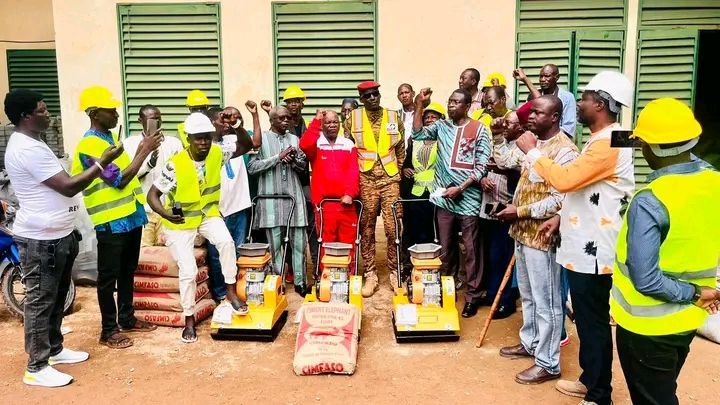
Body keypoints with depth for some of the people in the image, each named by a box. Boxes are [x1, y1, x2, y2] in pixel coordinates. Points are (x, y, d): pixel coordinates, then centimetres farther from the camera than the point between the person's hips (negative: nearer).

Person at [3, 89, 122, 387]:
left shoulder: (30, 143, 13)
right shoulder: (27, 149, -22)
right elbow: (67, 186, -24)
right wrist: (103, 162, -18)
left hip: (55, 235, 10)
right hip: (41, 239, -10)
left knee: (56, 297, 19)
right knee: (40, 301, 0)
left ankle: (54, 349, 34)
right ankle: (36, 367, 11)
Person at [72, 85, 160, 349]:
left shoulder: (110, 137, 11)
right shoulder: (89, 146, -17)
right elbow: (119, 180, -22)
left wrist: (142, 150, 6)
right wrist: (145, 151, -21)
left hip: (131, 214, 9)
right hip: (111, 221, -9)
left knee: (128, 272, 18)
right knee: (108, 277, 4)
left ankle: (127, 318, 32)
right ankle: (109, 330, 16)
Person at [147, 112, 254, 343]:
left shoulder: (216, 154, -12)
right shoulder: (176, 165, -24)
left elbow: (246, 146, -6)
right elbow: (152, 195, -19)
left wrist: (236, 125, -25)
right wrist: (165, 213, -39)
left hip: (208, 213, 3)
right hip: (180, 221, -2)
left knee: (226, 241, -28)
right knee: (188, 271, -6)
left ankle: (231, 292, -9)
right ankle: (189, 319, 16)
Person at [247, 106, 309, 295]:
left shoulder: (294, 139, 12)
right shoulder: (261, 138, 1)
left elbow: (303, 166, 13)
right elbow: (252, 167, -8)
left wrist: (294, 159, -8)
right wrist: (278, 157, -14)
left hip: (294, 197, 3)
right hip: (271, 198, -3)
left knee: (299, 242, 4)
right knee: (274, 244, 3)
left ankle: (300, 282, 15)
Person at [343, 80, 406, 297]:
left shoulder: (394, 117, 6)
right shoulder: (352, 119, 3)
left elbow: (401, 149, 13)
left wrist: (398, 171, 11)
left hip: (390, 179, 0)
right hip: (365, 180, 0)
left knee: (393, 228, -1)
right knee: (366, 229, 5)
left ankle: (395, 272, 14)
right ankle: (370, 274, 14)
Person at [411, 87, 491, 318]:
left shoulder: (479, 130, -3)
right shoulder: (442, 126, 9)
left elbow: (482, 167, -6)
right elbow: (417, 134, 1)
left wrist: (460, 188, -13)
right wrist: (420, 105, -3)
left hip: (468, 199, -4)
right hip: (444, 198, 4)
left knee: (470, 250, 4)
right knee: (445, 249, 13)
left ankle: (472, 296, 14)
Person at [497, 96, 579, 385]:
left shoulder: (564, 150, -17)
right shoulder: (534, 141, 12)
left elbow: (558, 200, -22)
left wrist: (519, 211, -18)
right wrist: (513, 205, 8)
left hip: (542, 235, -9)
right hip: (523, 232, 9)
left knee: (546, 301, 1)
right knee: (528, 296, 21)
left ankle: (548, 363, 13)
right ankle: (530, 343, 37)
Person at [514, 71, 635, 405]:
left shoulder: (608, 143, -21)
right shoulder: (601, 140, 14)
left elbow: (564, 180, -29)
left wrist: (531, 151, -16)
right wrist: (561, 217, 13)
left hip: (593, 252, -11)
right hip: (585, 247, 11)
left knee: (593, 322, 2)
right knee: (587, 319, 20)